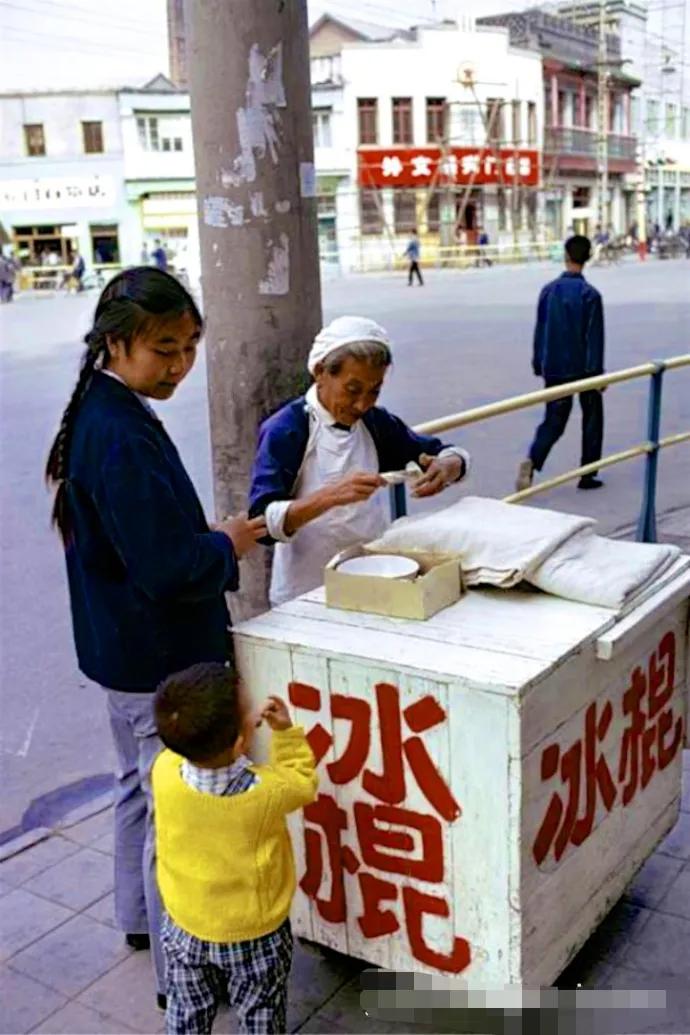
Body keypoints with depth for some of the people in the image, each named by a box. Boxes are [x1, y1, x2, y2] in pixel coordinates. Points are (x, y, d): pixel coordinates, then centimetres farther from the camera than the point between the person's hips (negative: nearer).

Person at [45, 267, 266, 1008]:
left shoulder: (100, 413, 4)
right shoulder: (124, 437, -27)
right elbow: (166, 566, -29)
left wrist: (208, 541, 3)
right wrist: (225, 546, -12)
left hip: (125, 647, 10)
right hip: (160, 656, -10)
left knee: (139, 786, 25)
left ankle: (140, 916, 45)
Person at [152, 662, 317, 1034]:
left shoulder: (164, 771, -26)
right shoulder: (268, 791, -31)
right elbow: (303, 782, -7)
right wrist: (285, 731, -8)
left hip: (185, 930, 2)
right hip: (256, 934, -2)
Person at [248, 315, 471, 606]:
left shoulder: (374, 422, 4)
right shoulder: (285, 431, -11)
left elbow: (454, 456, 10)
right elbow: (264, 522, -19)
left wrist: (445, 468, -12)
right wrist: (330, 497, -32)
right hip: (307, 595, -5)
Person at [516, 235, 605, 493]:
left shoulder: (548, 290, 0)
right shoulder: (590, 294, -11)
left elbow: (540, 331, 5)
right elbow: (594, 336, -12)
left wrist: (538, 365, 14)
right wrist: (597, 370, -8)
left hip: (554, 368, 3)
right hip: (584, 368, -3)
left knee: (553, 420, 8)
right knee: (592, 419, 13)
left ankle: (531, 461, -17)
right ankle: (587, 475, 16)